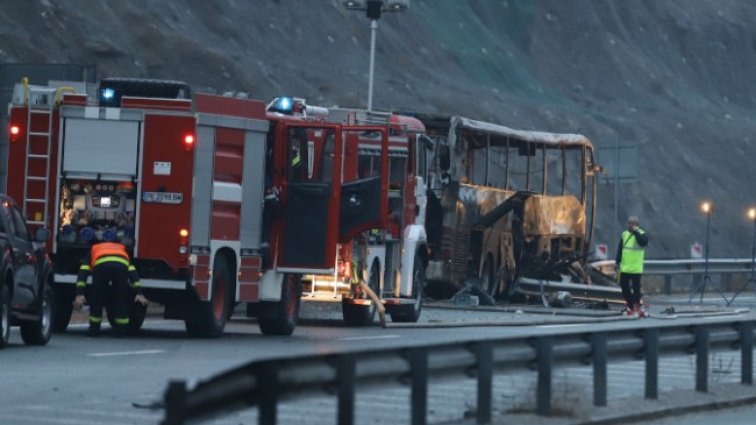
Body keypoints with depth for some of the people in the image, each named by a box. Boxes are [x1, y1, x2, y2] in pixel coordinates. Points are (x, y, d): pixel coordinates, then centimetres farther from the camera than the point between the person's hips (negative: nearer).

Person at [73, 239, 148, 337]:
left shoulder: (93, 250, 41)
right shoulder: (122, 250, 46)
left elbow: (83, 273, 25)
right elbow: (133, 272, 33)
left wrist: (79, 294, 16)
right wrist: (139, 293, 27)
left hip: (101, 265, -1)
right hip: (121, 265, 1)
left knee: (96, 299, 16)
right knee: (121, 300, 18)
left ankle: (94, 330, 20)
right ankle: (121, 330, 18)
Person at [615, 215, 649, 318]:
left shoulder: (641, 234, -4)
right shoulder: (624, 234, 12)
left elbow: (644, 243, -27)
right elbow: (620, 249, 15)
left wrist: (635, 231, -22)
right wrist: (617, 262, 10)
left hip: (636, 268, -6)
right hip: (625, 267, 6)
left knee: (636, 288, -4)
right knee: (624, 287, 8)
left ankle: (636, 308, 4)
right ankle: (631, 307, 19)